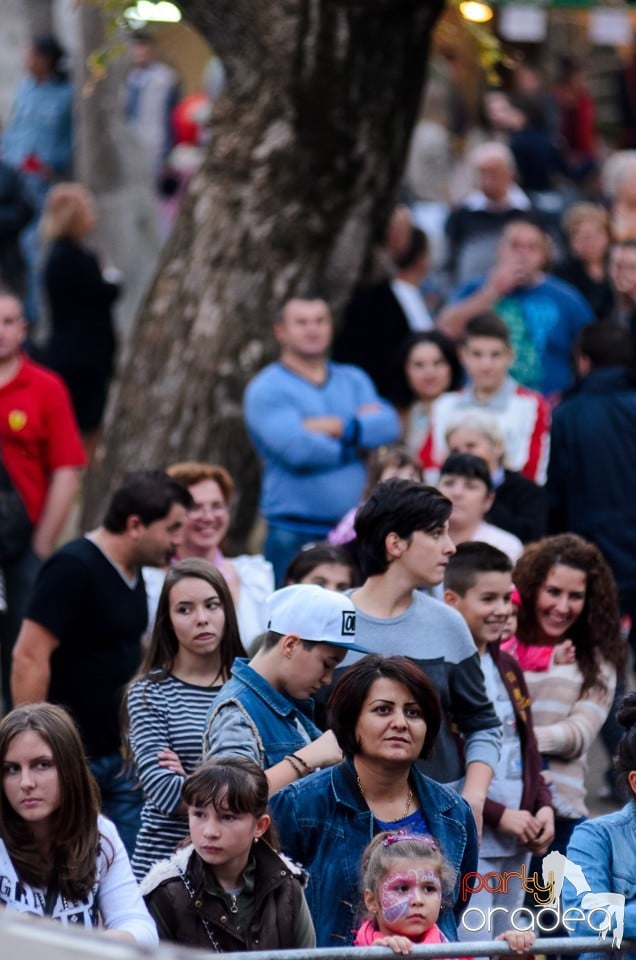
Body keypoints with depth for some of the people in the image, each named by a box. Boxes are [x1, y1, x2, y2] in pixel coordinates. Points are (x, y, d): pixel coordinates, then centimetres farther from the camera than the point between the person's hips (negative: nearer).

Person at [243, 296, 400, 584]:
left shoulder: (353, 380, 16)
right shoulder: (267, 389, -1)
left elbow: (388, 425, -2)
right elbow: (296, 449, -16)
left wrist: (335, 428, -13)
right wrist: (356, 446, -3)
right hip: (295, 535, -4)